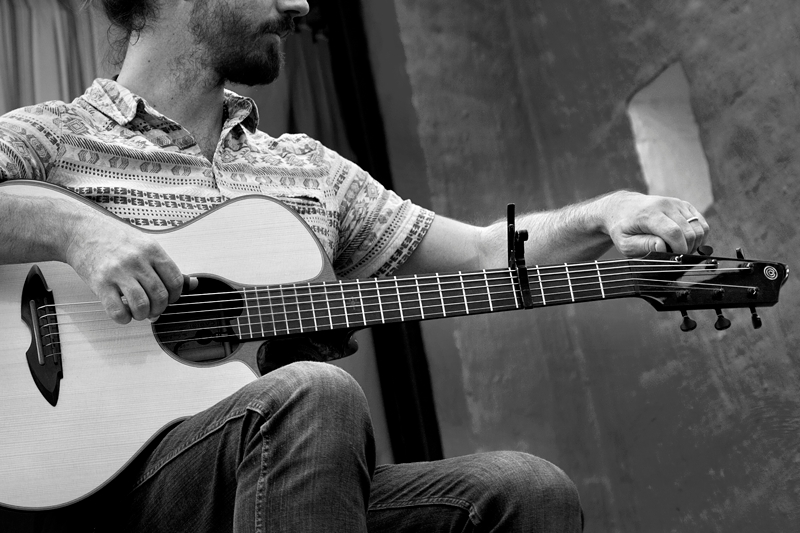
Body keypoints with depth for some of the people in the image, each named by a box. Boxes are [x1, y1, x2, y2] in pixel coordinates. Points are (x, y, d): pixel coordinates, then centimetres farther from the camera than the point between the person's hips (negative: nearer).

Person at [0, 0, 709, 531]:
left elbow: (484, 255, 21)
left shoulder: (307, 168, 22)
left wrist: (605, 214, 5)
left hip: (303, 475, 5)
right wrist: (66, 227, -22)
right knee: (314, 395, -34)